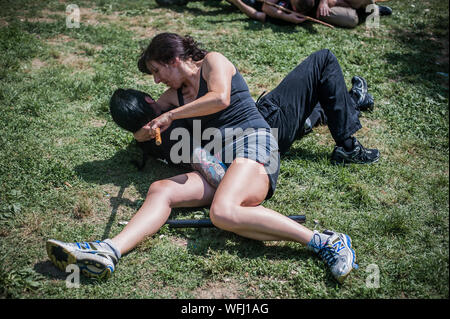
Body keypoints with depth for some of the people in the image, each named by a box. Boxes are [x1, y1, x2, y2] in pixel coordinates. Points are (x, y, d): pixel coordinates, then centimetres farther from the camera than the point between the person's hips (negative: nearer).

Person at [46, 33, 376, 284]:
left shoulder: (212, 61, 7)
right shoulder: (175, 94, 27)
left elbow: (221, 98, -15)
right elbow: (141, 131, 35)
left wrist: (170, 115, -5)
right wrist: (149, 130, 10)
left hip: (252, 141, -7)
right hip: (216, 163, 7)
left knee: (222, 212, -35)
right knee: (160, 189, -17)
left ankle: (325, 241, -32)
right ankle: (109, 251, -34)